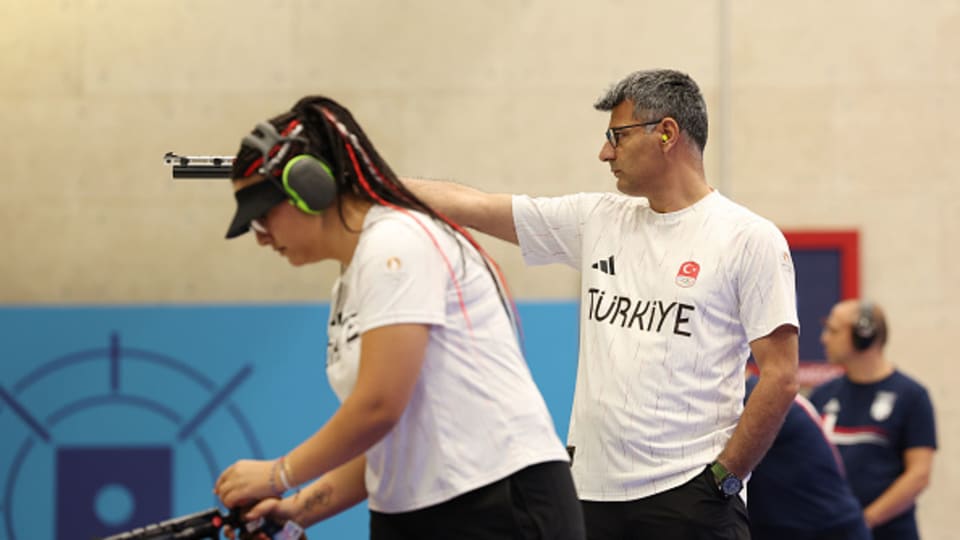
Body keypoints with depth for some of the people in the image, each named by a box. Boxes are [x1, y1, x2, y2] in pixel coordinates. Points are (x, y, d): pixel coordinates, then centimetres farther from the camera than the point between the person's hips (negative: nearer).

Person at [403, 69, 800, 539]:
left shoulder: (749, 239, -3)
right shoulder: (596, 219, 13)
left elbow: (780, 378, -7)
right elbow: (469, 205, 15)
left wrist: (725, 477, -10)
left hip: (688, 498, -5)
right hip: (591, 490, 5)